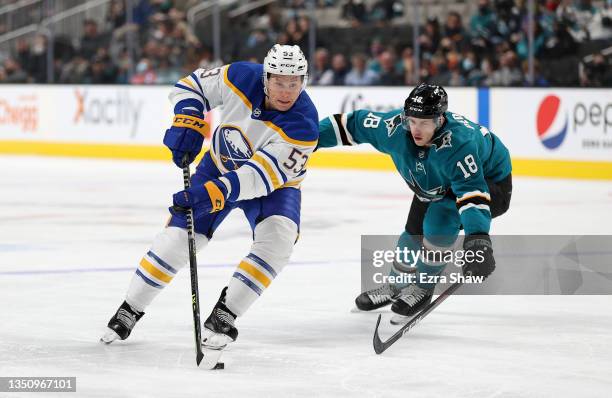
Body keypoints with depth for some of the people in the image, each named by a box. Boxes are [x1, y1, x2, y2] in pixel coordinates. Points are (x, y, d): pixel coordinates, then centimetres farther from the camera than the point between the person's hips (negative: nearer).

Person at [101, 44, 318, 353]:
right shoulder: (241, 78, -26)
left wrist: (215, 193, -50)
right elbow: (191, 86, -8)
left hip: (274, 183, -2)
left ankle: (224, 315, -17)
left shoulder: (304, 125, -34)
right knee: (180, 233, -5)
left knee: (277, 239, -28)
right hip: (221, 163, 2)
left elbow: (261, 175, -39)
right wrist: (187, 123, -25)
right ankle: (129, 310, 12)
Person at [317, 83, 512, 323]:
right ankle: (396, 287, 37)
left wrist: (477, 240, -64)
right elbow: (355, 124, -11)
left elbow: (472, 190, -52)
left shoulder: (458, 142, -44)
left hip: (490, 182, -7)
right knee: (414, 233, 6)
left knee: (439, 219, -28)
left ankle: (423, 288, -5)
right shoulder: (395, 127, -28)